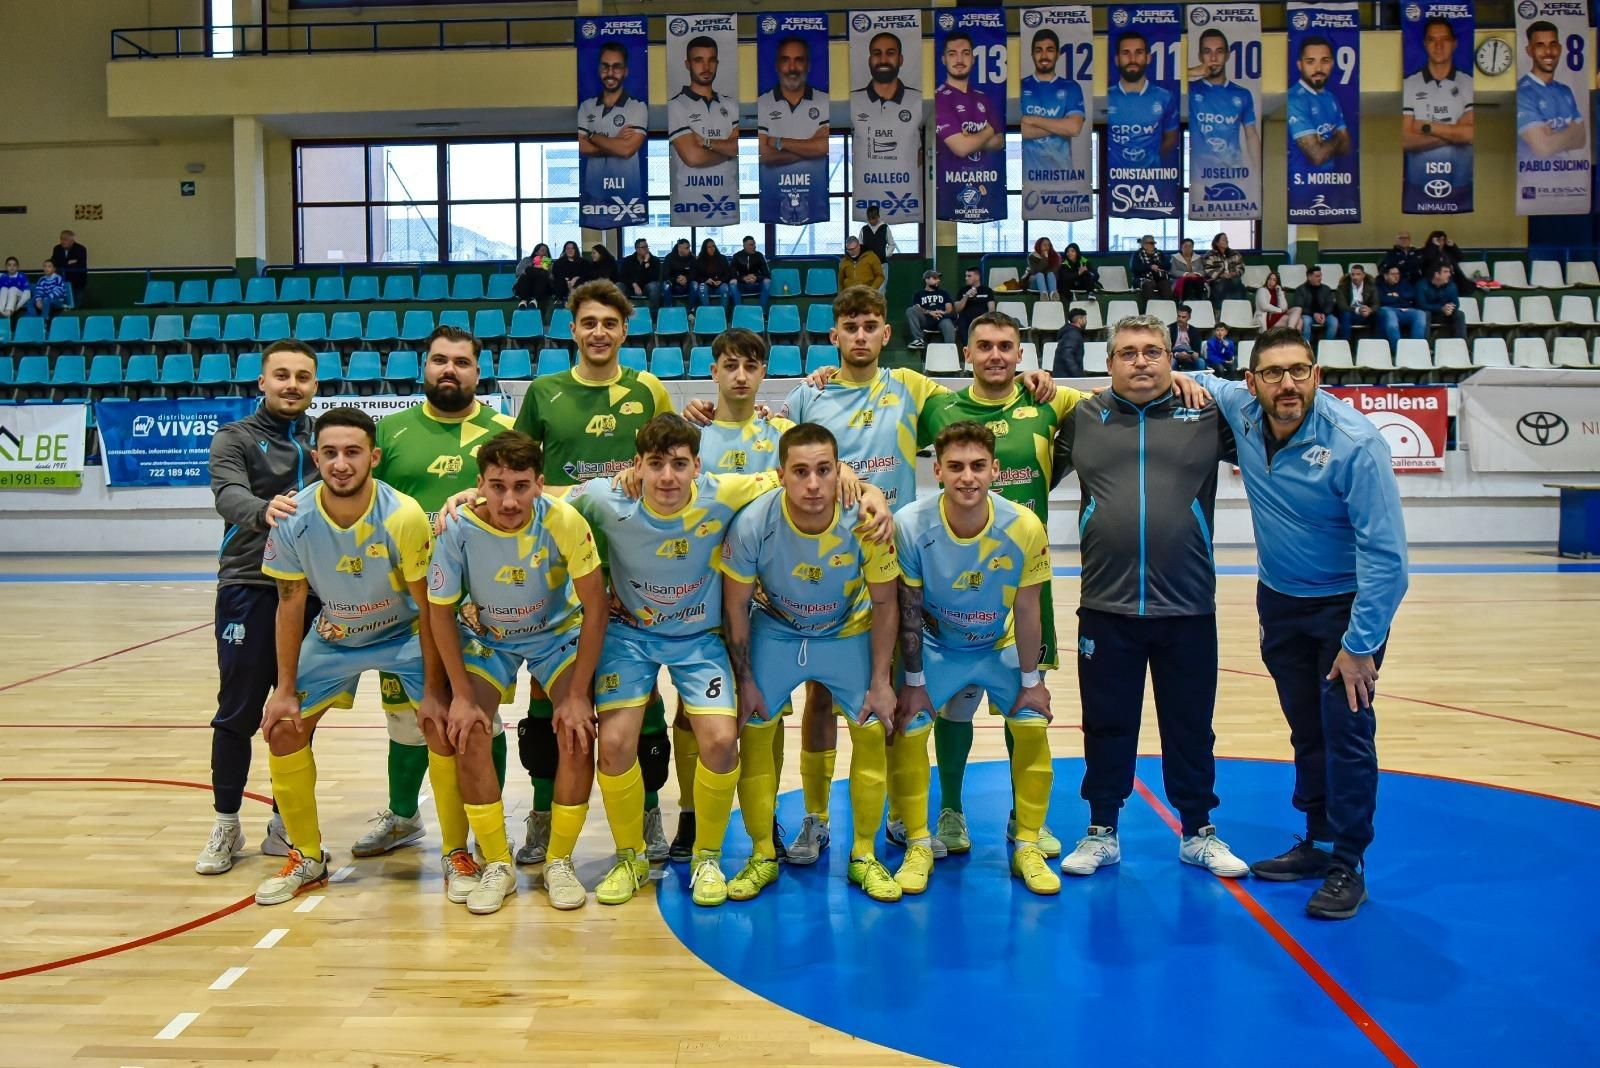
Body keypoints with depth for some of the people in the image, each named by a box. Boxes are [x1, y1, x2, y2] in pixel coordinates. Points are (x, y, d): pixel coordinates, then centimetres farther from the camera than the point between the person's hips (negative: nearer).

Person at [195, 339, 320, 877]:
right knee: (238, 712, 2)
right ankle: (226, 825, 18)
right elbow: (228, 494, -16)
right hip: (250, 587, -3)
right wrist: (263, 510, -39)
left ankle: (284, 824, 21)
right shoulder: (235, 438, 2)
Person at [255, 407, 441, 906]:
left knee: (444, 725, -18)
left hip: (403, 634, -3)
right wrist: (285, 688, -6)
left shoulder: (404, 516, -29)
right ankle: (308, 858, 19)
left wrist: (434, 688, -18)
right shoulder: (293, 520, -21)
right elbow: (290, 604, -9)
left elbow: (428, 607, -20)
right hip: (333, 637, 3)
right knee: (283, 730, -1)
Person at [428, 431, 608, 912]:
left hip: (557, 633, -1)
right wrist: (462, 696, -14)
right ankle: (497, 866, 2)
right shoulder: (458, 529, -27)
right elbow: (441, 611, -12)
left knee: (578, 733, -19)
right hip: (487, 637, 1)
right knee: (467, 733, -18)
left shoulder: (564, 521, -30)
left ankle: (559, 862, 2)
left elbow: (595, 606, -21)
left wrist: (577, 695, -20)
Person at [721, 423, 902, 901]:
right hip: (774, 632, 0)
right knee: (753, 731, -6)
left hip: (848, 632, 0)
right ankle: (763, 857, 12)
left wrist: (880, 681, -10)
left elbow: (884, 604, -12)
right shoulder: (752, 525, -28)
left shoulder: (866, 522, -28)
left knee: (873, 731, -6)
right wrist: (745, 680, -8)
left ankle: (864, 856, 12)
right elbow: (735, 607, -12)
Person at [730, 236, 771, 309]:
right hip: (742, 285, 0)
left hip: (756, 285, 0)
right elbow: (732, 274, -8)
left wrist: (756, 278, -27)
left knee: (767, 282, -29)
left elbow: (767, 274, -7)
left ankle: (762, 310, -26)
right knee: (733, 283, -31)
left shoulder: (759, 255, -1)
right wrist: (744, 278, -27)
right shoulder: (737, 256, -1)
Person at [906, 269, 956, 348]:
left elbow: (949, 308, 13)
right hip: (925, 320, 0)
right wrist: (929, 312, -15)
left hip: (942, 319, 0)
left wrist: (943, 313, -11)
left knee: (948, 325, -36)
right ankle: (919, 340, -32)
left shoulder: (943, 292, 25)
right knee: (910, 311, -26)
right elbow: (916, 309, 4)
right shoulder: (919, 294, 21)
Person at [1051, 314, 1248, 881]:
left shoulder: (1207, 415, 3)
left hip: (1188, 609, 0)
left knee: (1190, 727, 14)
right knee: (1107, 726, 12)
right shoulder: (1083, 417, 5)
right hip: (1106, 609, 0)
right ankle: (1101, 832, 28)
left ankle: (1199, 833, 31)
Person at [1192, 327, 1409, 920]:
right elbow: (1204, 384, 16)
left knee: (1345, 731, -5)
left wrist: (1360, 644, -21)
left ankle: (1347, 865, 7)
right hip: (1279, 599, 5)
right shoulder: (1241, 410, -10)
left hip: (1347, 604, -5)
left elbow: (1385, 552, -23)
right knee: (1305, 730, 13)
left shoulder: (1354, 442, -25)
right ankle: (1317, 842, 26)